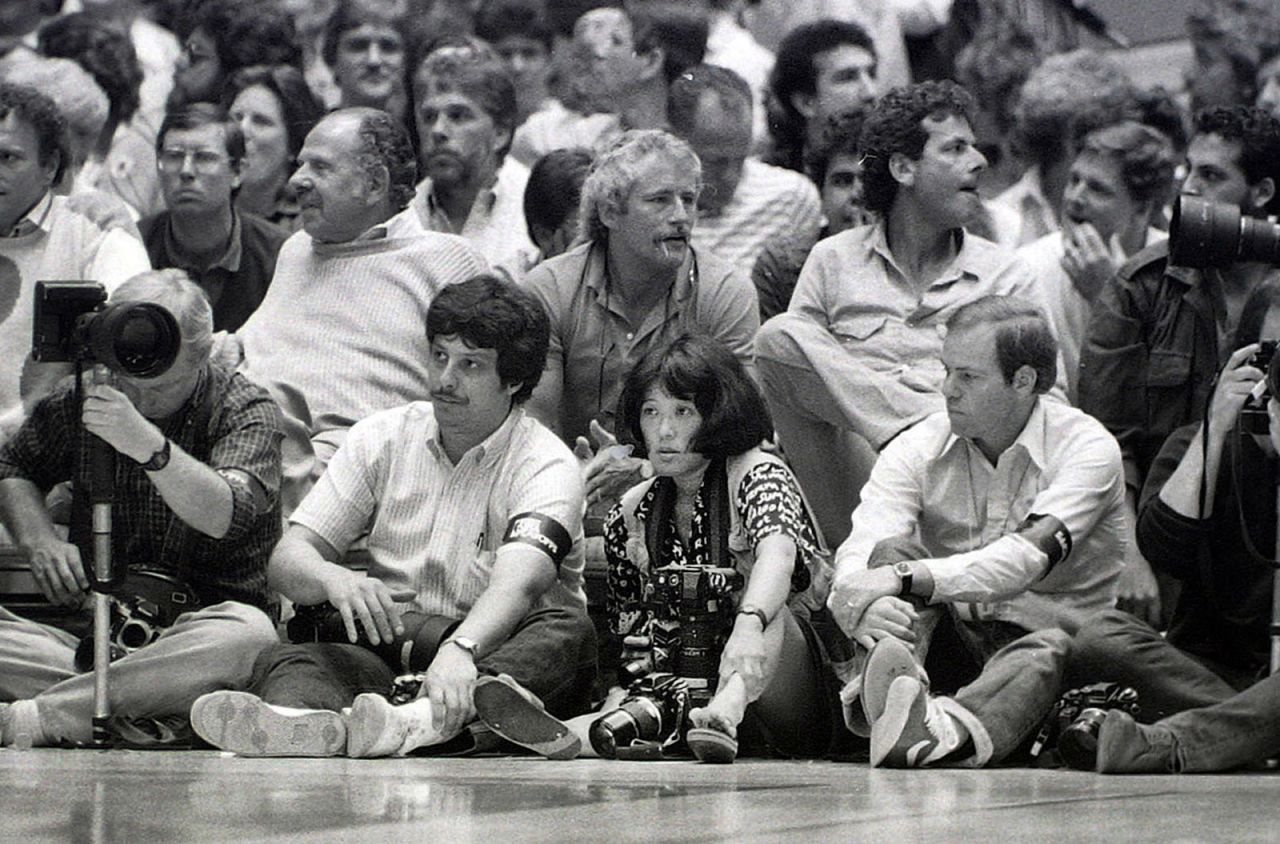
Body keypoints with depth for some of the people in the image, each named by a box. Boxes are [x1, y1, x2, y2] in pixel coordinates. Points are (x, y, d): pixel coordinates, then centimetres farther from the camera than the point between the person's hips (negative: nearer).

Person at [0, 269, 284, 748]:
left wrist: (148, 445, -38)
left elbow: (223, 516, -23)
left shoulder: (245, 412, -5)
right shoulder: (82, 398, 8)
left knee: (247, 635, -39)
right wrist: (40, 539, 2)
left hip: (194, 628, -3)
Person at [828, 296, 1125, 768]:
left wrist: (906, 579, -37)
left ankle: (949, 729, -67)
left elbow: (1027, 558, -25)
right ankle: (894, 679, -54)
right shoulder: (917, 449, 1)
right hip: (949, 638, 3)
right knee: (893, 551, -23)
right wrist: (863, 605, -39)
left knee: (1050, 649, -37)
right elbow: (858, 556, -14)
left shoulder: (1087, 448, -8)